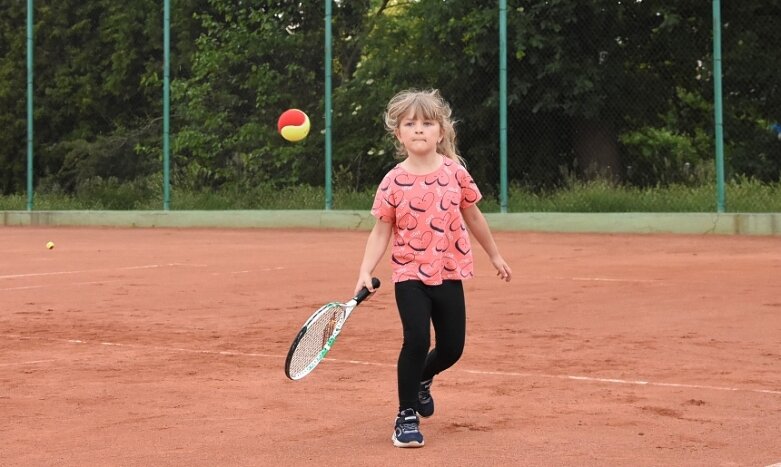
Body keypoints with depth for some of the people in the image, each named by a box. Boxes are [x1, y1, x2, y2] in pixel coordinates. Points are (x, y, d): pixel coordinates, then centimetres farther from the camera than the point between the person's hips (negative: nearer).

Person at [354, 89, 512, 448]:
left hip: (449, 274, 3)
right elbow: (380, 232, -4)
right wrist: (365, 272, -17)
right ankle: (406, 416, 0)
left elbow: (472, 217, 11)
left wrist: (495, 256, 20)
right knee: (417, 339, -18)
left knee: (451, 348, 8)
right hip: (410, 274, -3)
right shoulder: (393, 183, -8)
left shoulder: (455, 172, -3)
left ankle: (422, 380, 42)